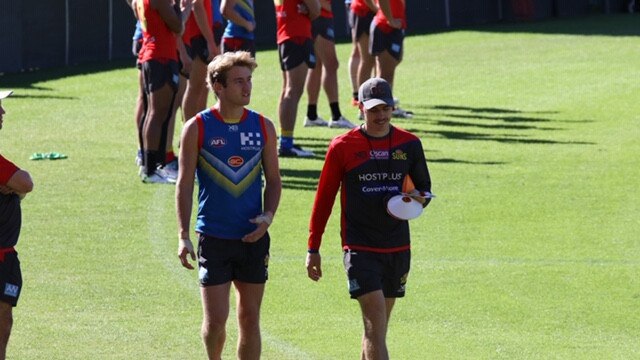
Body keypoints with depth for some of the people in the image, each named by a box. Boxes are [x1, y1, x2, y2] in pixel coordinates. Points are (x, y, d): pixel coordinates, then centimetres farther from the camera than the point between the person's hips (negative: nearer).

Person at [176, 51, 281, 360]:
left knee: (250, 318, 6)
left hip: (253, 238, 3)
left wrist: (268, 216, -7)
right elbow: (184, 184, -3)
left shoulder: (263, 127, 4)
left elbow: (273, 180, 12)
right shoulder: (197, 128, -5)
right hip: (213, 238, -3)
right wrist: (183, 236, -9)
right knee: (215, 319, -5)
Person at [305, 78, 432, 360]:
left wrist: (418, 199, -8)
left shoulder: (410, 144, 5)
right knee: (376, 326, -14)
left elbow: (424, 186, 18)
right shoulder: (343, 147, -4)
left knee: (376, 326, 13)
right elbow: (324, 199, 2)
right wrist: (313, 249, 3)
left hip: (398, 248, 4)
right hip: (359, 249, -4)